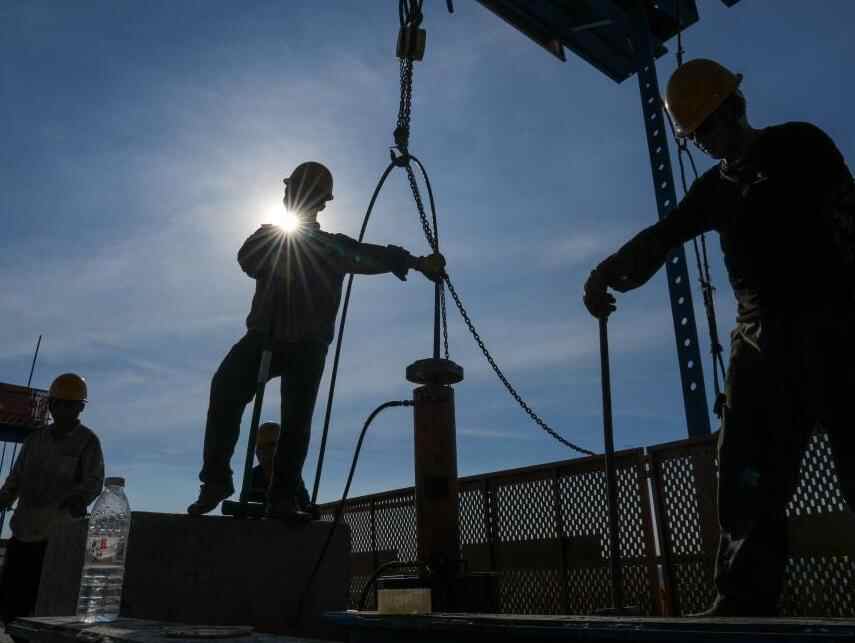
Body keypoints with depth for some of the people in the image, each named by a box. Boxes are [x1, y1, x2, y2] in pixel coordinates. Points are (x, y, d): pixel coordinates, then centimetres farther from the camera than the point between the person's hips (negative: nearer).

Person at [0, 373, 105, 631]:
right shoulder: (35, 439, 15)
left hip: (58, 536, -5)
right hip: (23, 532, 5)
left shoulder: (87, 442, -1)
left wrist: (79, 498, -31)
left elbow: (94, 481, -10)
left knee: (42, 602, -6)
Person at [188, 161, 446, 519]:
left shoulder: (332, 246, 14)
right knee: (225, 387, -22)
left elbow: (369, 257, -2)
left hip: (307, 346, 0)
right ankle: (216, 480, -14)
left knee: (297, 419, -11)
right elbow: (247, 260, -4)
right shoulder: (269, 238, 16)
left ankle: (282, 499, -7)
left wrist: (415, 262, -17)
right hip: (264, 337, 0)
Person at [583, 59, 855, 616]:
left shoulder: (799, 145, 7)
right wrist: (610, 274, -10)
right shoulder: (715, 188, 21)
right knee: (748, 481, -1)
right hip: (760, 338, 5)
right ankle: (745, 604, 2)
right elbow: (660, 239, 10)